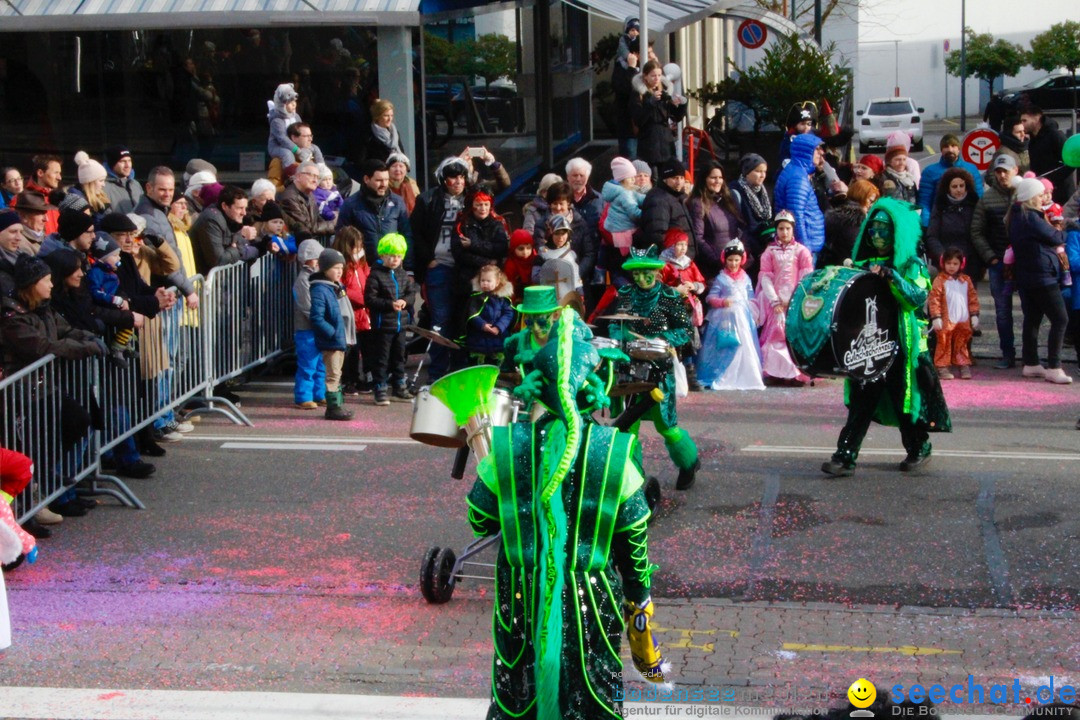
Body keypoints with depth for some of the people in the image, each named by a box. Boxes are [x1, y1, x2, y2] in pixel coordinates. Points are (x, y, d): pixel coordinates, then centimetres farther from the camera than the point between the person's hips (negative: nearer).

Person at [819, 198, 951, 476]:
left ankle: (919, 449, 28)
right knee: (862, 397, -4)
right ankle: (845, 456, -9)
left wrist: (891, 276, -27)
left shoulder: (912, 265, -2)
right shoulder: (865, 263, 12)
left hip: (902, 342, -3)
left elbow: (918, 297, -17)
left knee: (904, 397, 6)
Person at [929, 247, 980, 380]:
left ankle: (964, 366, 18)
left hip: (963, 322, 4)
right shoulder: (940, 280, -6)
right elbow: (934, 299, -9)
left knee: (962, 345, 12)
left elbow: (973, 298, 14)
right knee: (944, 344, -1)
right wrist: (936, 317, -14)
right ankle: (943, 368, 4)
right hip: (946, 321, -4)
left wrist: (974, 315, 9)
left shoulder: (966, 280, 9)